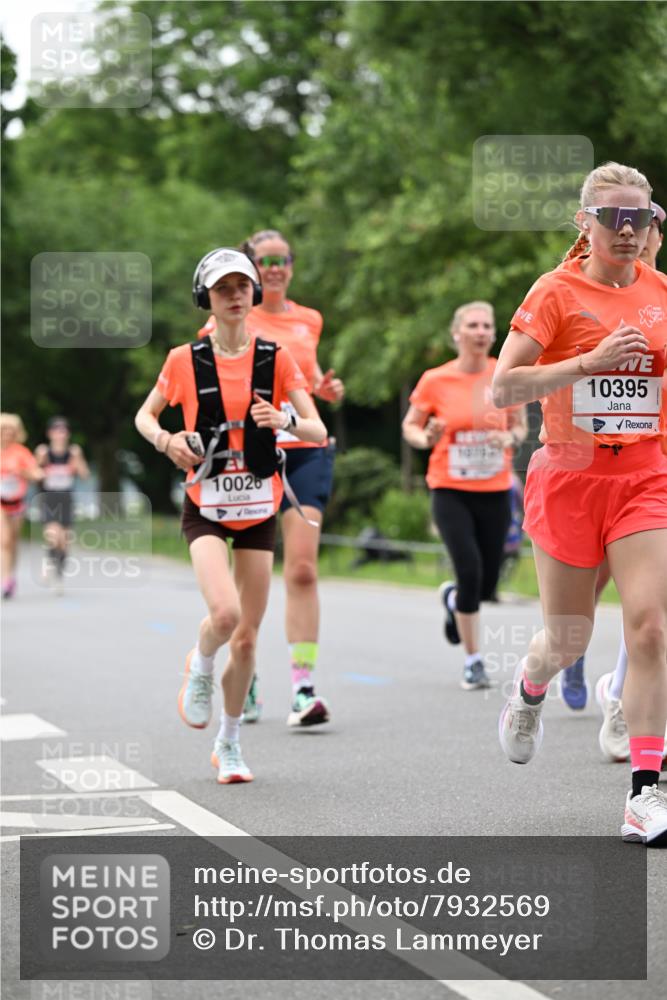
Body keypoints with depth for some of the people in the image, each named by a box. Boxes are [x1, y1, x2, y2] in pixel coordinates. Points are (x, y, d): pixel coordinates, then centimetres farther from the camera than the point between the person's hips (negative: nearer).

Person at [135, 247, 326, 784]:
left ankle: (229, 744, 22)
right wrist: (166, 440, -12)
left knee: (247, 637, 3)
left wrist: (285, 421, -26)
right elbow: (144, 416, 10)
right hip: (206, 507, -2)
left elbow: (319, 431, -5)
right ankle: (200, 666, 12)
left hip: (259, 509, 2)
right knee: (224, 613, -24)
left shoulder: (276, 358, -1)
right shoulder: (185, 360, -2)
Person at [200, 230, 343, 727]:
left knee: (303, 568, -12)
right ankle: (246, 679, 23)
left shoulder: (309, 320, 14)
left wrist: (325, 387, 9)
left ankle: (304, 687, -14)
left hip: (306, 451, 2)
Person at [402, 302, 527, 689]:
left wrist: (511, 438, -11)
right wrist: (427, 438, -16)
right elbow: (410, 426, 6)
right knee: (470, 570, -17)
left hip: (495, 492, 2)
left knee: (487, 584, 4)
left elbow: (520, 425, 12)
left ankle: (453, 599, 43)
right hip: (451, 490, -2)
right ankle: (474, 661, -2)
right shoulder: (435, 380, -5)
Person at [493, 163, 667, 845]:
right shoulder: (557, 291, -5)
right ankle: (528, 689, 46)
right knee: (568, 640, 8)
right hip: (569, 476, -2)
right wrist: (590, 360, -20)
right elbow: (502, 389, -13)